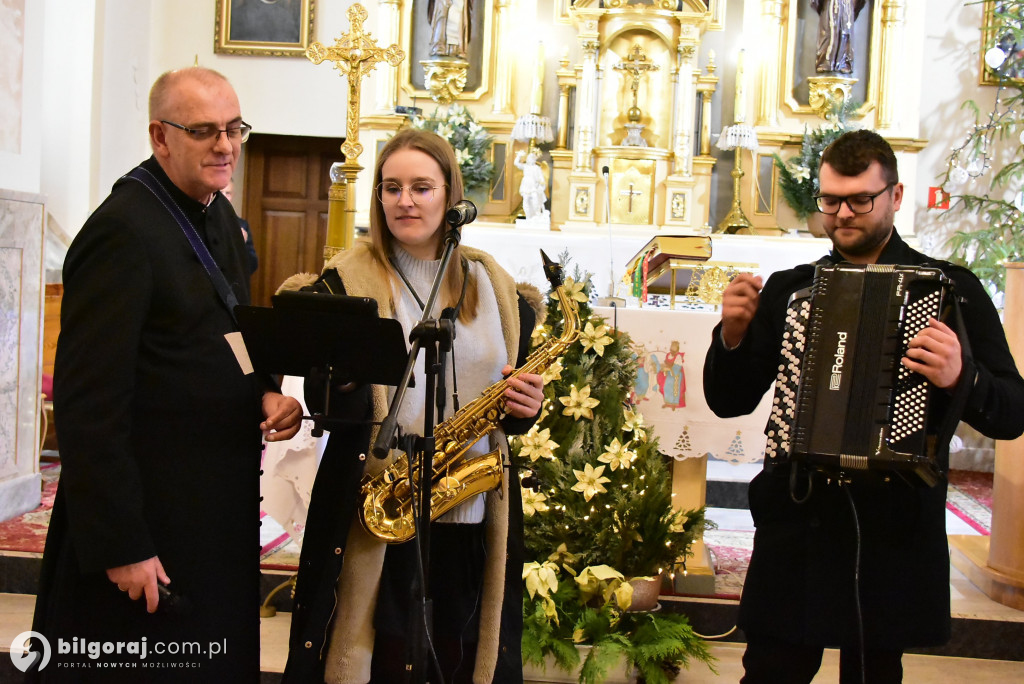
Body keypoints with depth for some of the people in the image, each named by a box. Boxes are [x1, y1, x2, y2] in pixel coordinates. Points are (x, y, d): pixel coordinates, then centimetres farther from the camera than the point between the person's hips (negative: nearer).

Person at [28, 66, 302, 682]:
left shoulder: (219, 215, 9)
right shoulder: (123, 229, -19)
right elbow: (89, 400, -22)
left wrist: (265, 393, -1)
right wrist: (120, 546, -21)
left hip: (220, 515, 9)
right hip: (150, 523, -9)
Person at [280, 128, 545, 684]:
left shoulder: (492, 286, 9)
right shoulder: (348, 281, -1)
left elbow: (515, 388, 16)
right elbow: (330, 405, -7)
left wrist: (525, 406, -5)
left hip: (473, 522, 3)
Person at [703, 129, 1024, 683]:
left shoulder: (950, 290, 1)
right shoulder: (789, 289, 9)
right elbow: (729, 402, 10)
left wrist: (962, 379, -24)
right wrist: (732, 335, -9)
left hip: (897, 535, -1)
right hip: (798, 526, 2)